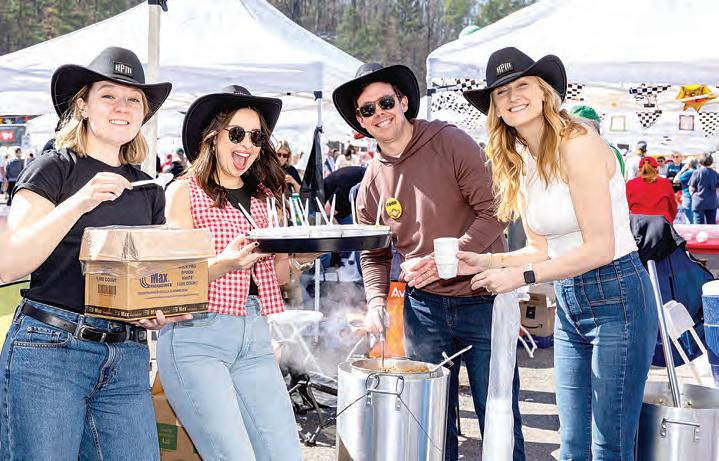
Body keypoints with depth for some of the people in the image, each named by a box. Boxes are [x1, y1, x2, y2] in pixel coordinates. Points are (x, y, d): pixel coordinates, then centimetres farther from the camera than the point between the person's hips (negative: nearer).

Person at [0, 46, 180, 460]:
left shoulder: (149, 192, 14)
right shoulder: (54, 168, -1)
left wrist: (162, 313, -2)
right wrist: (79, 203, -21)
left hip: (127, 361, 5)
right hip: (49, 350, -4)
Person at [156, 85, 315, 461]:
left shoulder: (264, 196, 16)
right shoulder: (185, 191, 0)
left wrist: (300, 257, -2)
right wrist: (224, 263, -24)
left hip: (254, 337, 5)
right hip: (195, 335, -5)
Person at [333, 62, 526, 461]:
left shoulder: (450, 143, -9)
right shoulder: (372, 182, 6)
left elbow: (494, 211, -13)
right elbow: (374, 255, 12)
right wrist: (377, 301, -5)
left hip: (483, 300, -4)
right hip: (423, 306, 4)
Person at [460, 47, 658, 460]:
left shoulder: (577, 145, -16)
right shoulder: (518, 164, 9)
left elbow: (599, 249, -18)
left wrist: (520, 276, -15)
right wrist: (485, 263, 0)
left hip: (616, 299, -8)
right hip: (569, 306, 8)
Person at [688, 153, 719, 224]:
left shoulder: (697, 172, -8)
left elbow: (691, 189, -5)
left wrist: (693, 197, 12)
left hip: (699, 203, -4)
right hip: (712, 203, 4)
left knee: (699, 223, -2)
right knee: (711, 224, 10)